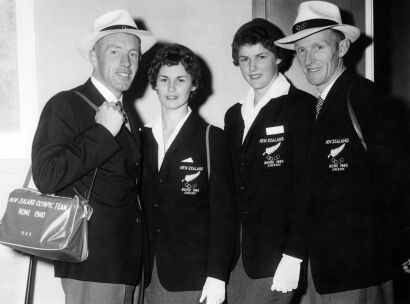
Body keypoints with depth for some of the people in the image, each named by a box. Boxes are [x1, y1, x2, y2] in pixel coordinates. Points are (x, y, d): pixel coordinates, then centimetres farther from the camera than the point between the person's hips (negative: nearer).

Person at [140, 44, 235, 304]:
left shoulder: (211, 139, -4)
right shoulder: (143, 137, 8)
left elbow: (222, 213, -6)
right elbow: (142, 203, 9)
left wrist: (217, 276, -11)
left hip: (192, 275, -3)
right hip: (149, 272, 3)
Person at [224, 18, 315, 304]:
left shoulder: (302, 106, -6)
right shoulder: (234, 114, 14)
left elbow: (306, 184, -12)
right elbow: (232, 186, 14)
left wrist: (293, 255, -16)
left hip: (276, 254, -5)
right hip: (238, 252, 6)